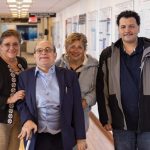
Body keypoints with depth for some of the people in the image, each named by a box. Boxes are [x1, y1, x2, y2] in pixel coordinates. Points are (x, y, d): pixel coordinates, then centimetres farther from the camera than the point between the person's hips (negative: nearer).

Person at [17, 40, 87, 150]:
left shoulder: (69, 76, 0)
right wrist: (27, 120, -15)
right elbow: (21, 103, 5)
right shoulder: (25, 76, 3)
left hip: (62, 138, 0)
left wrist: (80, 137, -2)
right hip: (35, 138, 0)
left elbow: (77, 108, -1)